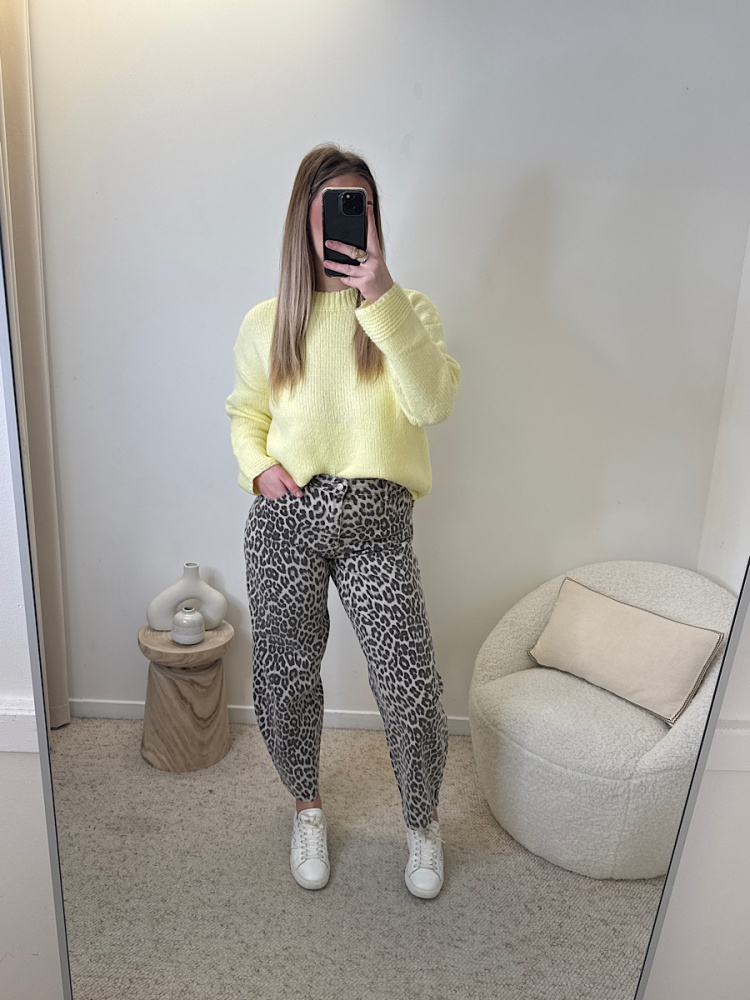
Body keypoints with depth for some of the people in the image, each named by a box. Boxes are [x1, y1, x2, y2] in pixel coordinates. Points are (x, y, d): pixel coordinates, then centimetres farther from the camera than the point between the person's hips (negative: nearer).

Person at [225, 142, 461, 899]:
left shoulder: (406, 310, 3)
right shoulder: (267, 323, 7)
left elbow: (434, 403, -14)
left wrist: (384, 300, -22)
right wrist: (257, 466, -2)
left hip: (375, 522, -1)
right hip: (286, 518, 2)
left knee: (411, 690, -1)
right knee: (285, 680, 12)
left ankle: (422, 821, 32)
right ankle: (307, 807, 42)